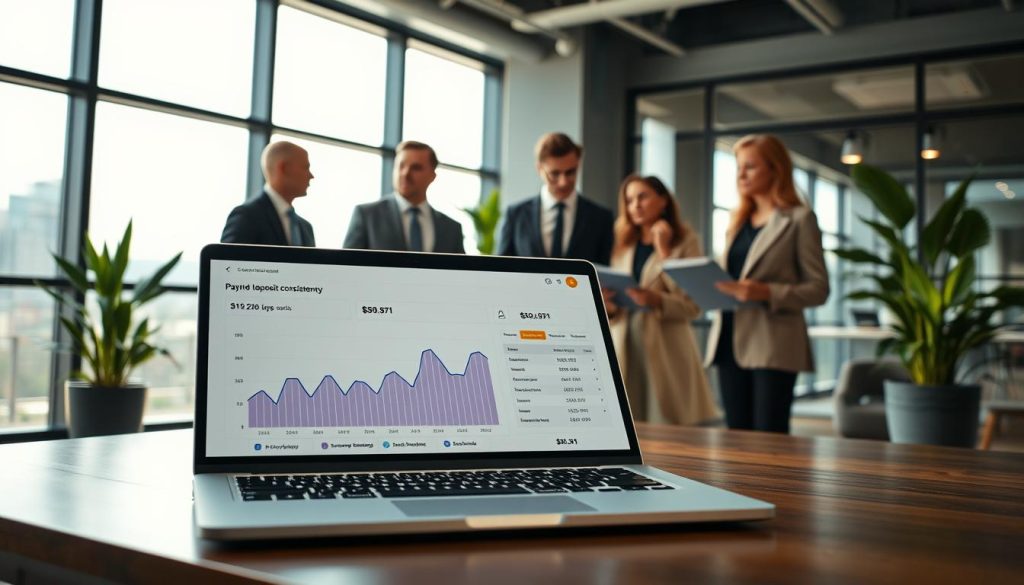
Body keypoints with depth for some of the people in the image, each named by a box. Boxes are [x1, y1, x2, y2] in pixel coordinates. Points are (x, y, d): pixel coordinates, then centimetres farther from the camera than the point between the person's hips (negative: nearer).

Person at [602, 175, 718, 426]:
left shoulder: (685, 242, 2)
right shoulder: (623, 245, 16)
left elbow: (692, 305, -6)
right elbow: (614, 310, 14)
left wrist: (656, 301, -22)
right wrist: (609, 306, -8)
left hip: (666, 353, -4)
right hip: (625, 351, 4)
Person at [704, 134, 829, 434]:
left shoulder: (799, 219, -1)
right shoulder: (738, 220, 18)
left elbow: (818, 288, -6)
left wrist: (766, 292, -20)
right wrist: (713, 287, 1)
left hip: (773, 348, -6)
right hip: (731, 344, 6)